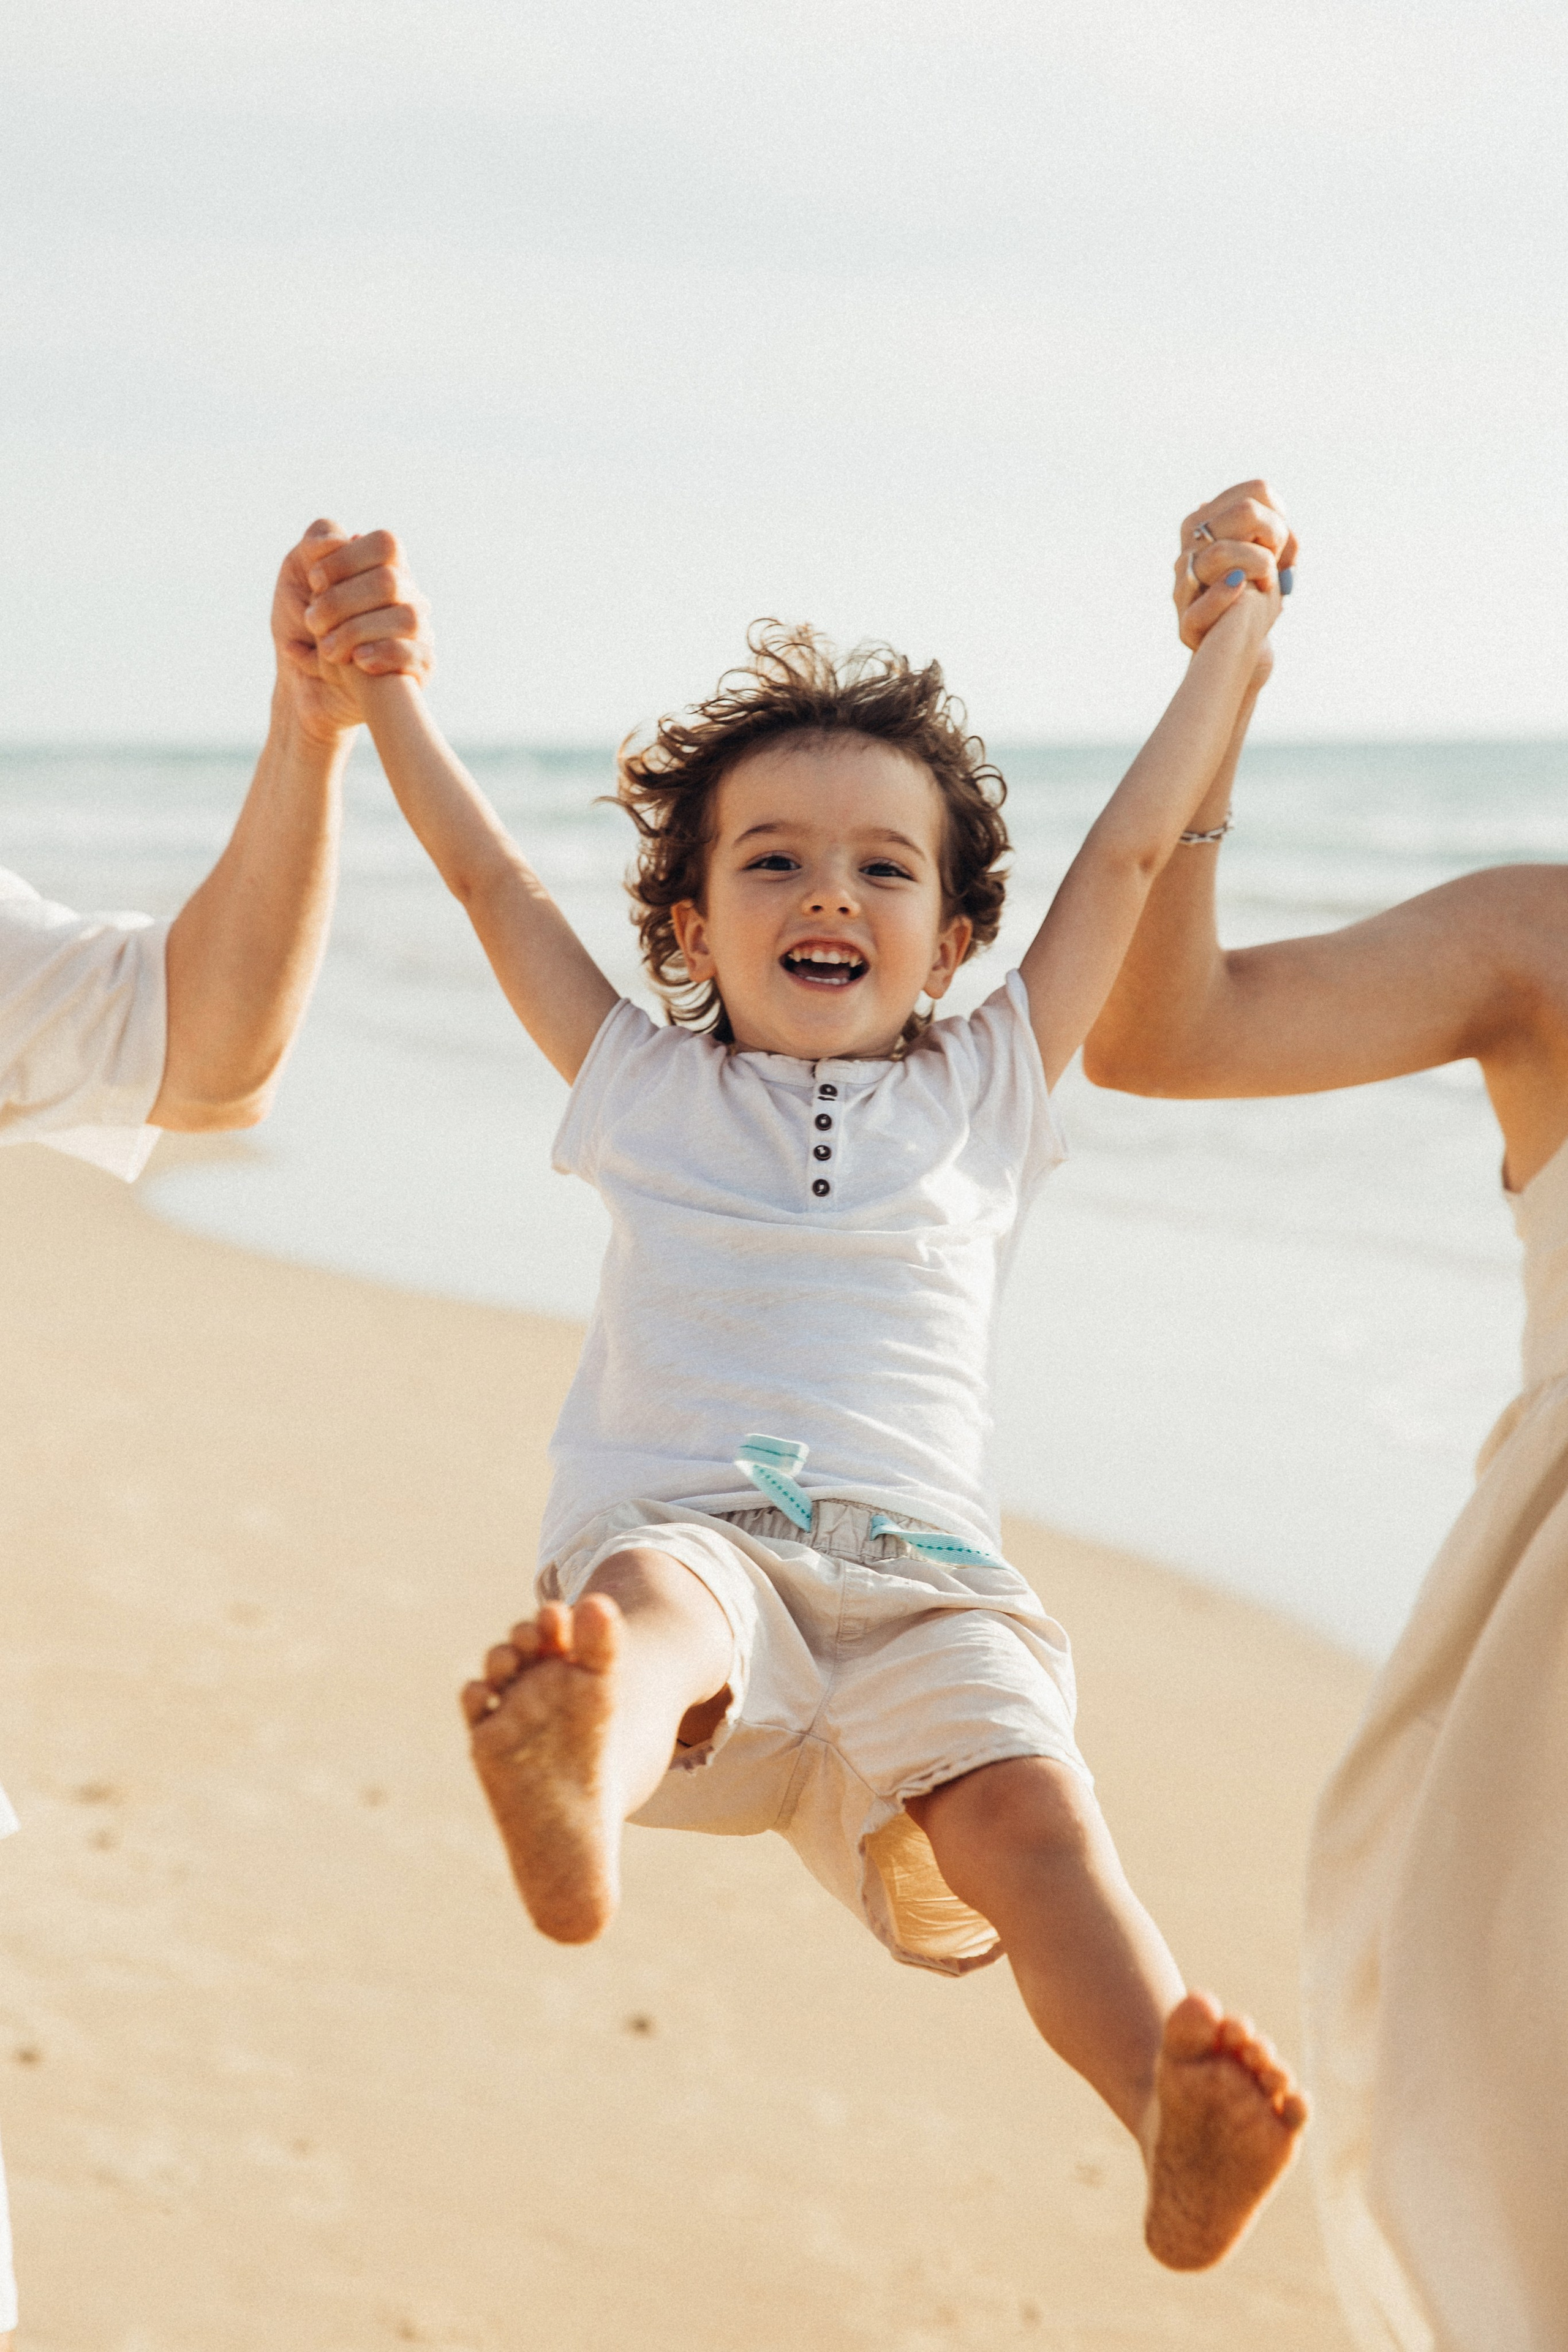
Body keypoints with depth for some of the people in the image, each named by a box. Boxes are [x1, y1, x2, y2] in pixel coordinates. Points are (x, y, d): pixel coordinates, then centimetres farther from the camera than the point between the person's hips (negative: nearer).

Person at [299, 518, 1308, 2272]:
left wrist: (1233, 630, 34)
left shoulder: (982, 1093, 24)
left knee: (1029, 1813, -29)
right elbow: (485, 873, 23)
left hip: (918, 1575, 2)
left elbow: (1128, 852, 29)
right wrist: (375, 679, 20)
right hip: (680, 1531, -1)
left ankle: (1183, 2135, -52)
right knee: (654, 1601, -39)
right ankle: (576, 1809, -73)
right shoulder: (644, 1090, 24)